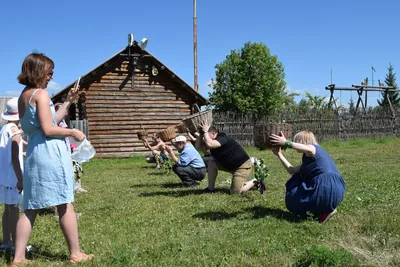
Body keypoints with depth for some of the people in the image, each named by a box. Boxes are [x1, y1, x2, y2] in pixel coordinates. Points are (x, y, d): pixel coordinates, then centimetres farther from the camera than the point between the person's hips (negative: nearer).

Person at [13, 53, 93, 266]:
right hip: (50, 152, -8)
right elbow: (48, 129, -16)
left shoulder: (23, 96, 17)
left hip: (33, 153, 9)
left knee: (30, 208, 10)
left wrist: (68, 101, 17)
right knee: (65, 205, -1)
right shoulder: (41, 94, -9)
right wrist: (74, 133, -4)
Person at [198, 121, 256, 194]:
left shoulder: (222, 138, -24)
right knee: (211, 163, -4)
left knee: (236, 191, -14)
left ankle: (254, 182, 9)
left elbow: (209, 145, -43)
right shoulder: (213, 141, 2)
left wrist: (205, 131, -29)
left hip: (243, 165, -9)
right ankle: (210, 188, 4)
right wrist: (201, 134, -10)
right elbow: (198, 147, -2)